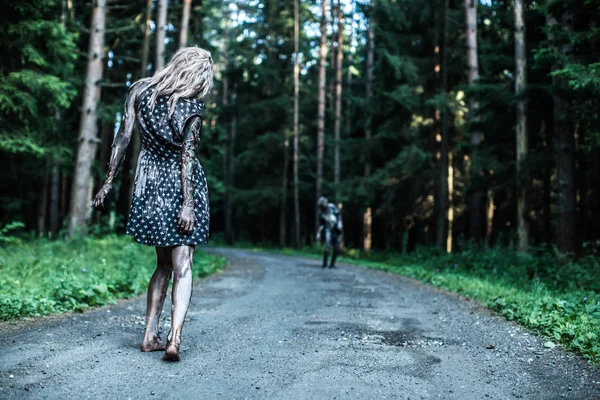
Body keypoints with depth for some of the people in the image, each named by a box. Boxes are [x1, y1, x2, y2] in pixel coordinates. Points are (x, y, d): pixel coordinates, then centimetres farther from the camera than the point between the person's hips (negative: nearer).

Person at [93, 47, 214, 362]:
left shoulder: (140, 90, 4)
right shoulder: (192, 106, -6)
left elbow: (122, 137, 1)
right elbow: (187, 155, -12)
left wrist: (108, 182, 4)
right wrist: (188, 203, -14)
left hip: (149, 183, 4)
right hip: (180, 185, -4)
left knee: (164, 263, 16)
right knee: (182, 265, -3)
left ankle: (150, 335, 15)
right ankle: (175, 338, -16)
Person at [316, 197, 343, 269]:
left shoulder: (332, 206, 4)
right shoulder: (321, 212, 6)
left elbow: (338, 214, 5)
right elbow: (321, 224, 10)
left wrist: (339, 223, -9)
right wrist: (318, 233, 3)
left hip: (337, 229, 2)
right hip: (328, 229, -2)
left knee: (337, 248, 1)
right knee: (328, 246, -19)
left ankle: (332, 264, 14)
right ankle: (324, 264, -11)